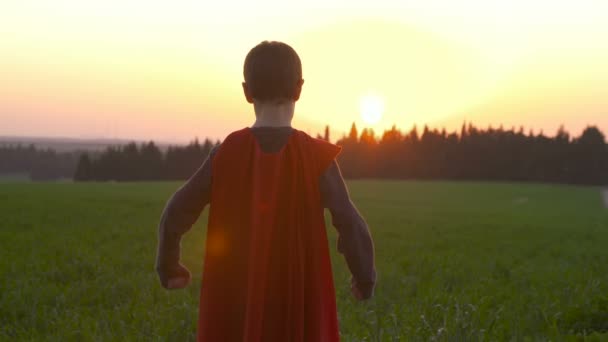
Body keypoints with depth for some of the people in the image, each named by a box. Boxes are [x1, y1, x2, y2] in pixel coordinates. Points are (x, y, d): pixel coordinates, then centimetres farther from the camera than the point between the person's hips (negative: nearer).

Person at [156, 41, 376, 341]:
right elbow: (352, 228, -13)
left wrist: (168, 266, 17)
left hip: (236, 305, 2)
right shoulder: (317, 157, -9)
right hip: (298, 305, -1)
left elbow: (175, 215, -1)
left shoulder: (226, 154, -4)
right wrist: (365, 278, 5)